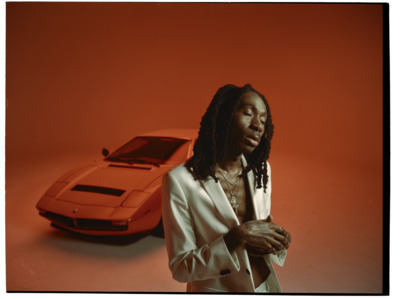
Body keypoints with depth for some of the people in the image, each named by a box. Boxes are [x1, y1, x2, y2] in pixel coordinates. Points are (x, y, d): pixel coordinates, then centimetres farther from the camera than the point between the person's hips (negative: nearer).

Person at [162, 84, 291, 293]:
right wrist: (239, 237, -29)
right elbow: (180, 269, -19)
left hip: (265, 284, 5)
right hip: (214, 288, -4)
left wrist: (276, 238, -14)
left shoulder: (260, 171, -5)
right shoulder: (180, 181, -22)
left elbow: (264, 223, 8)